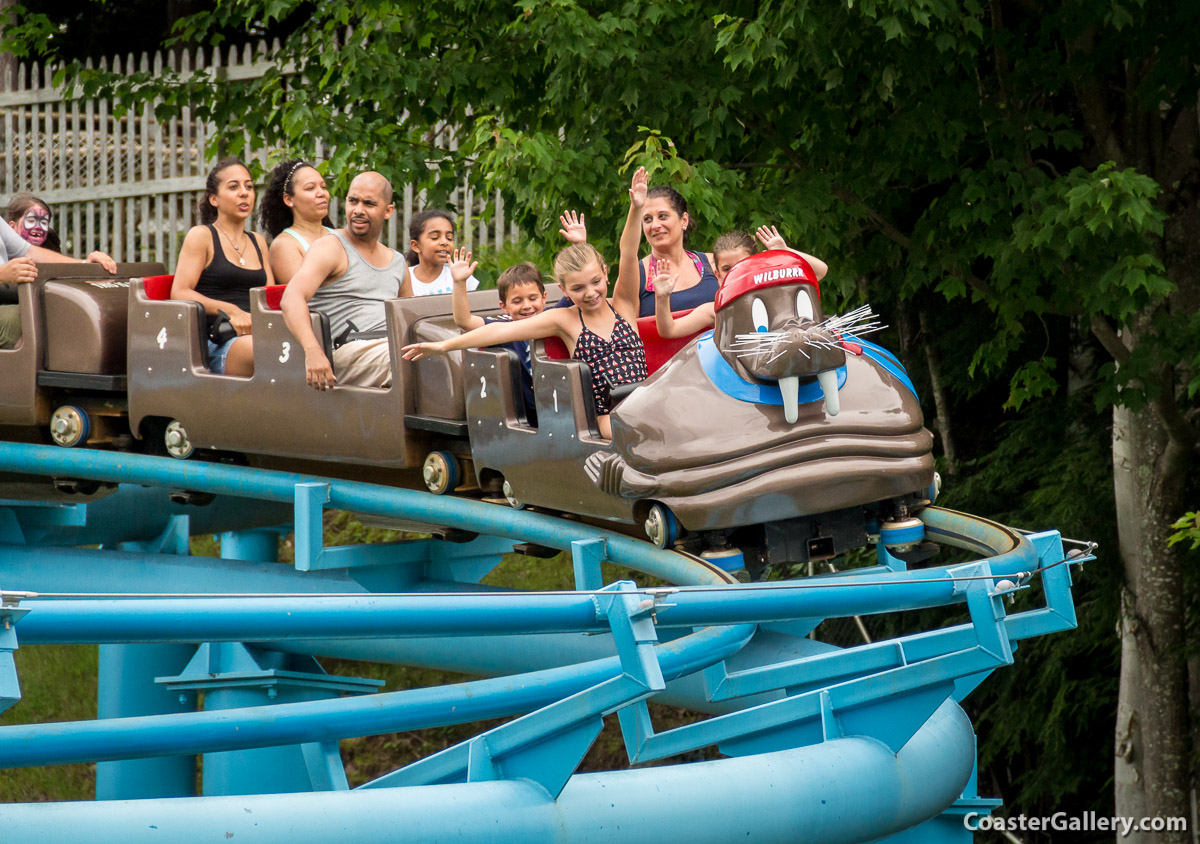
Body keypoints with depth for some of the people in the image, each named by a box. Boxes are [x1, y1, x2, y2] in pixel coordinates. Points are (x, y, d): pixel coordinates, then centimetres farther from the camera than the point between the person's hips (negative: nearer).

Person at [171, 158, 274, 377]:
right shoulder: (201, 236, 10)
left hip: (255, 333, 5)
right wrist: (230, 311, -14)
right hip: (216, 343, -5)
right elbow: (179, 293, -1)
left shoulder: (258, 242, 28)